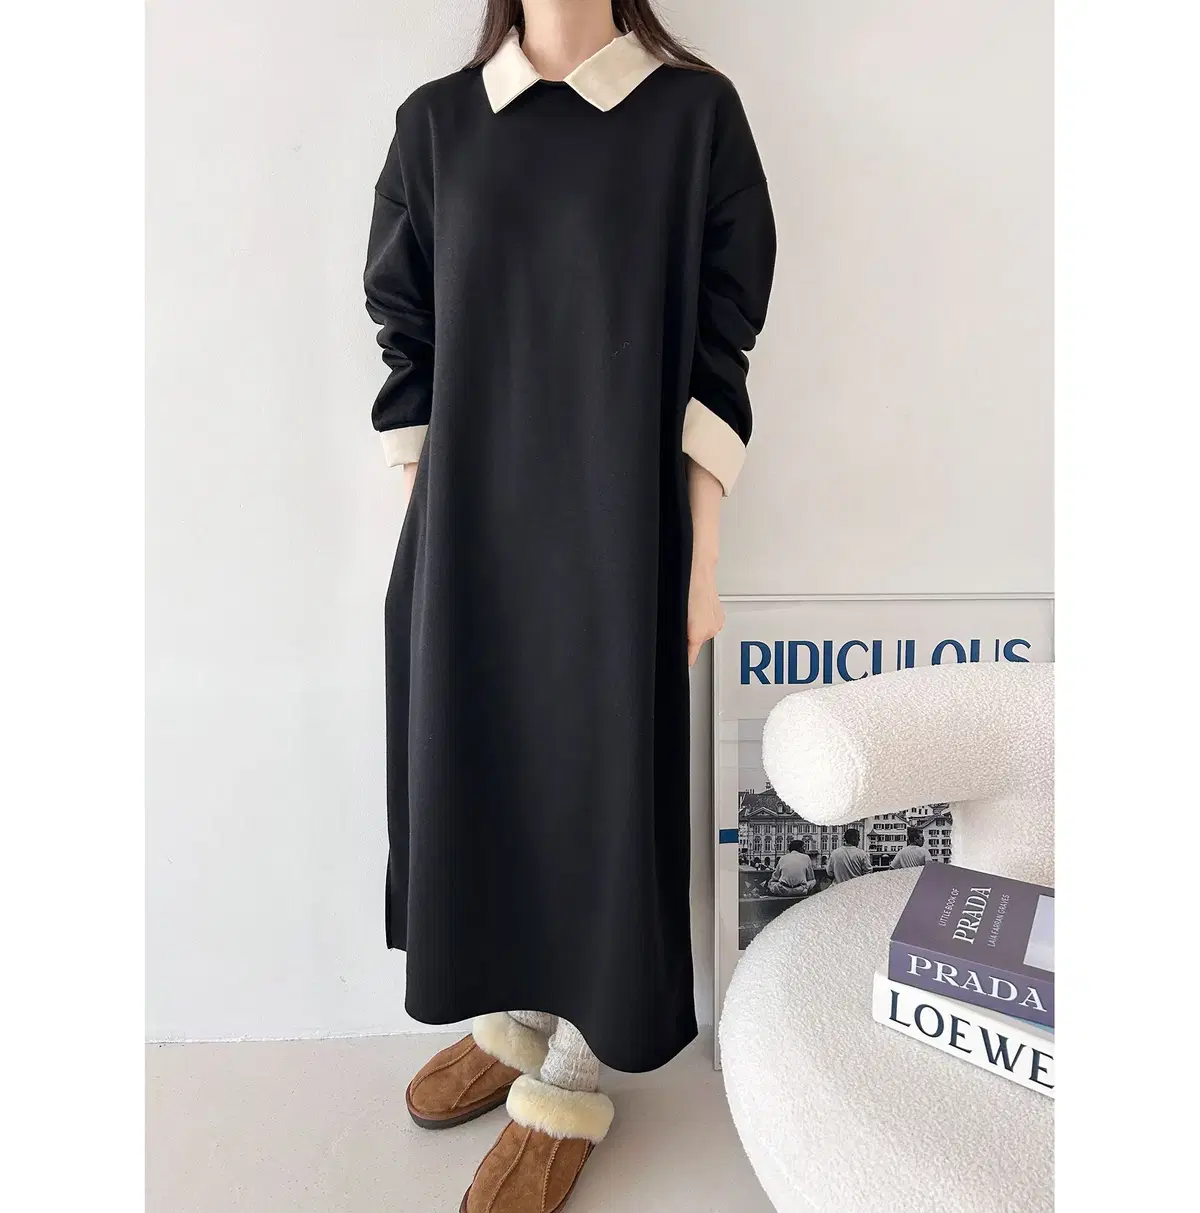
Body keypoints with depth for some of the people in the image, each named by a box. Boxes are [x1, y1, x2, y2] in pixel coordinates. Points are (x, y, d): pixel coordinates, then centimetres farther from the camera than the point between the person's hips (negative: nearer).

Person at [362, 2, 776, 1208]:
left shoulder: (694, 111, 4)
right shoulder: (435, 123, 11)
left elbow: (715, 358, -1)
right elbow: (410, 353, 9)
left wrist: (701, 556, -6)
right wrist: (421, 538, 5)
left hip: (616, 531, -3)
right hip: (469, 530, 4)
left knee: (599, 782, 5)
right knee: (476, 767, 13)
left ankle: (571, 1079, 30)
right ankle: (515, 1014, 40)